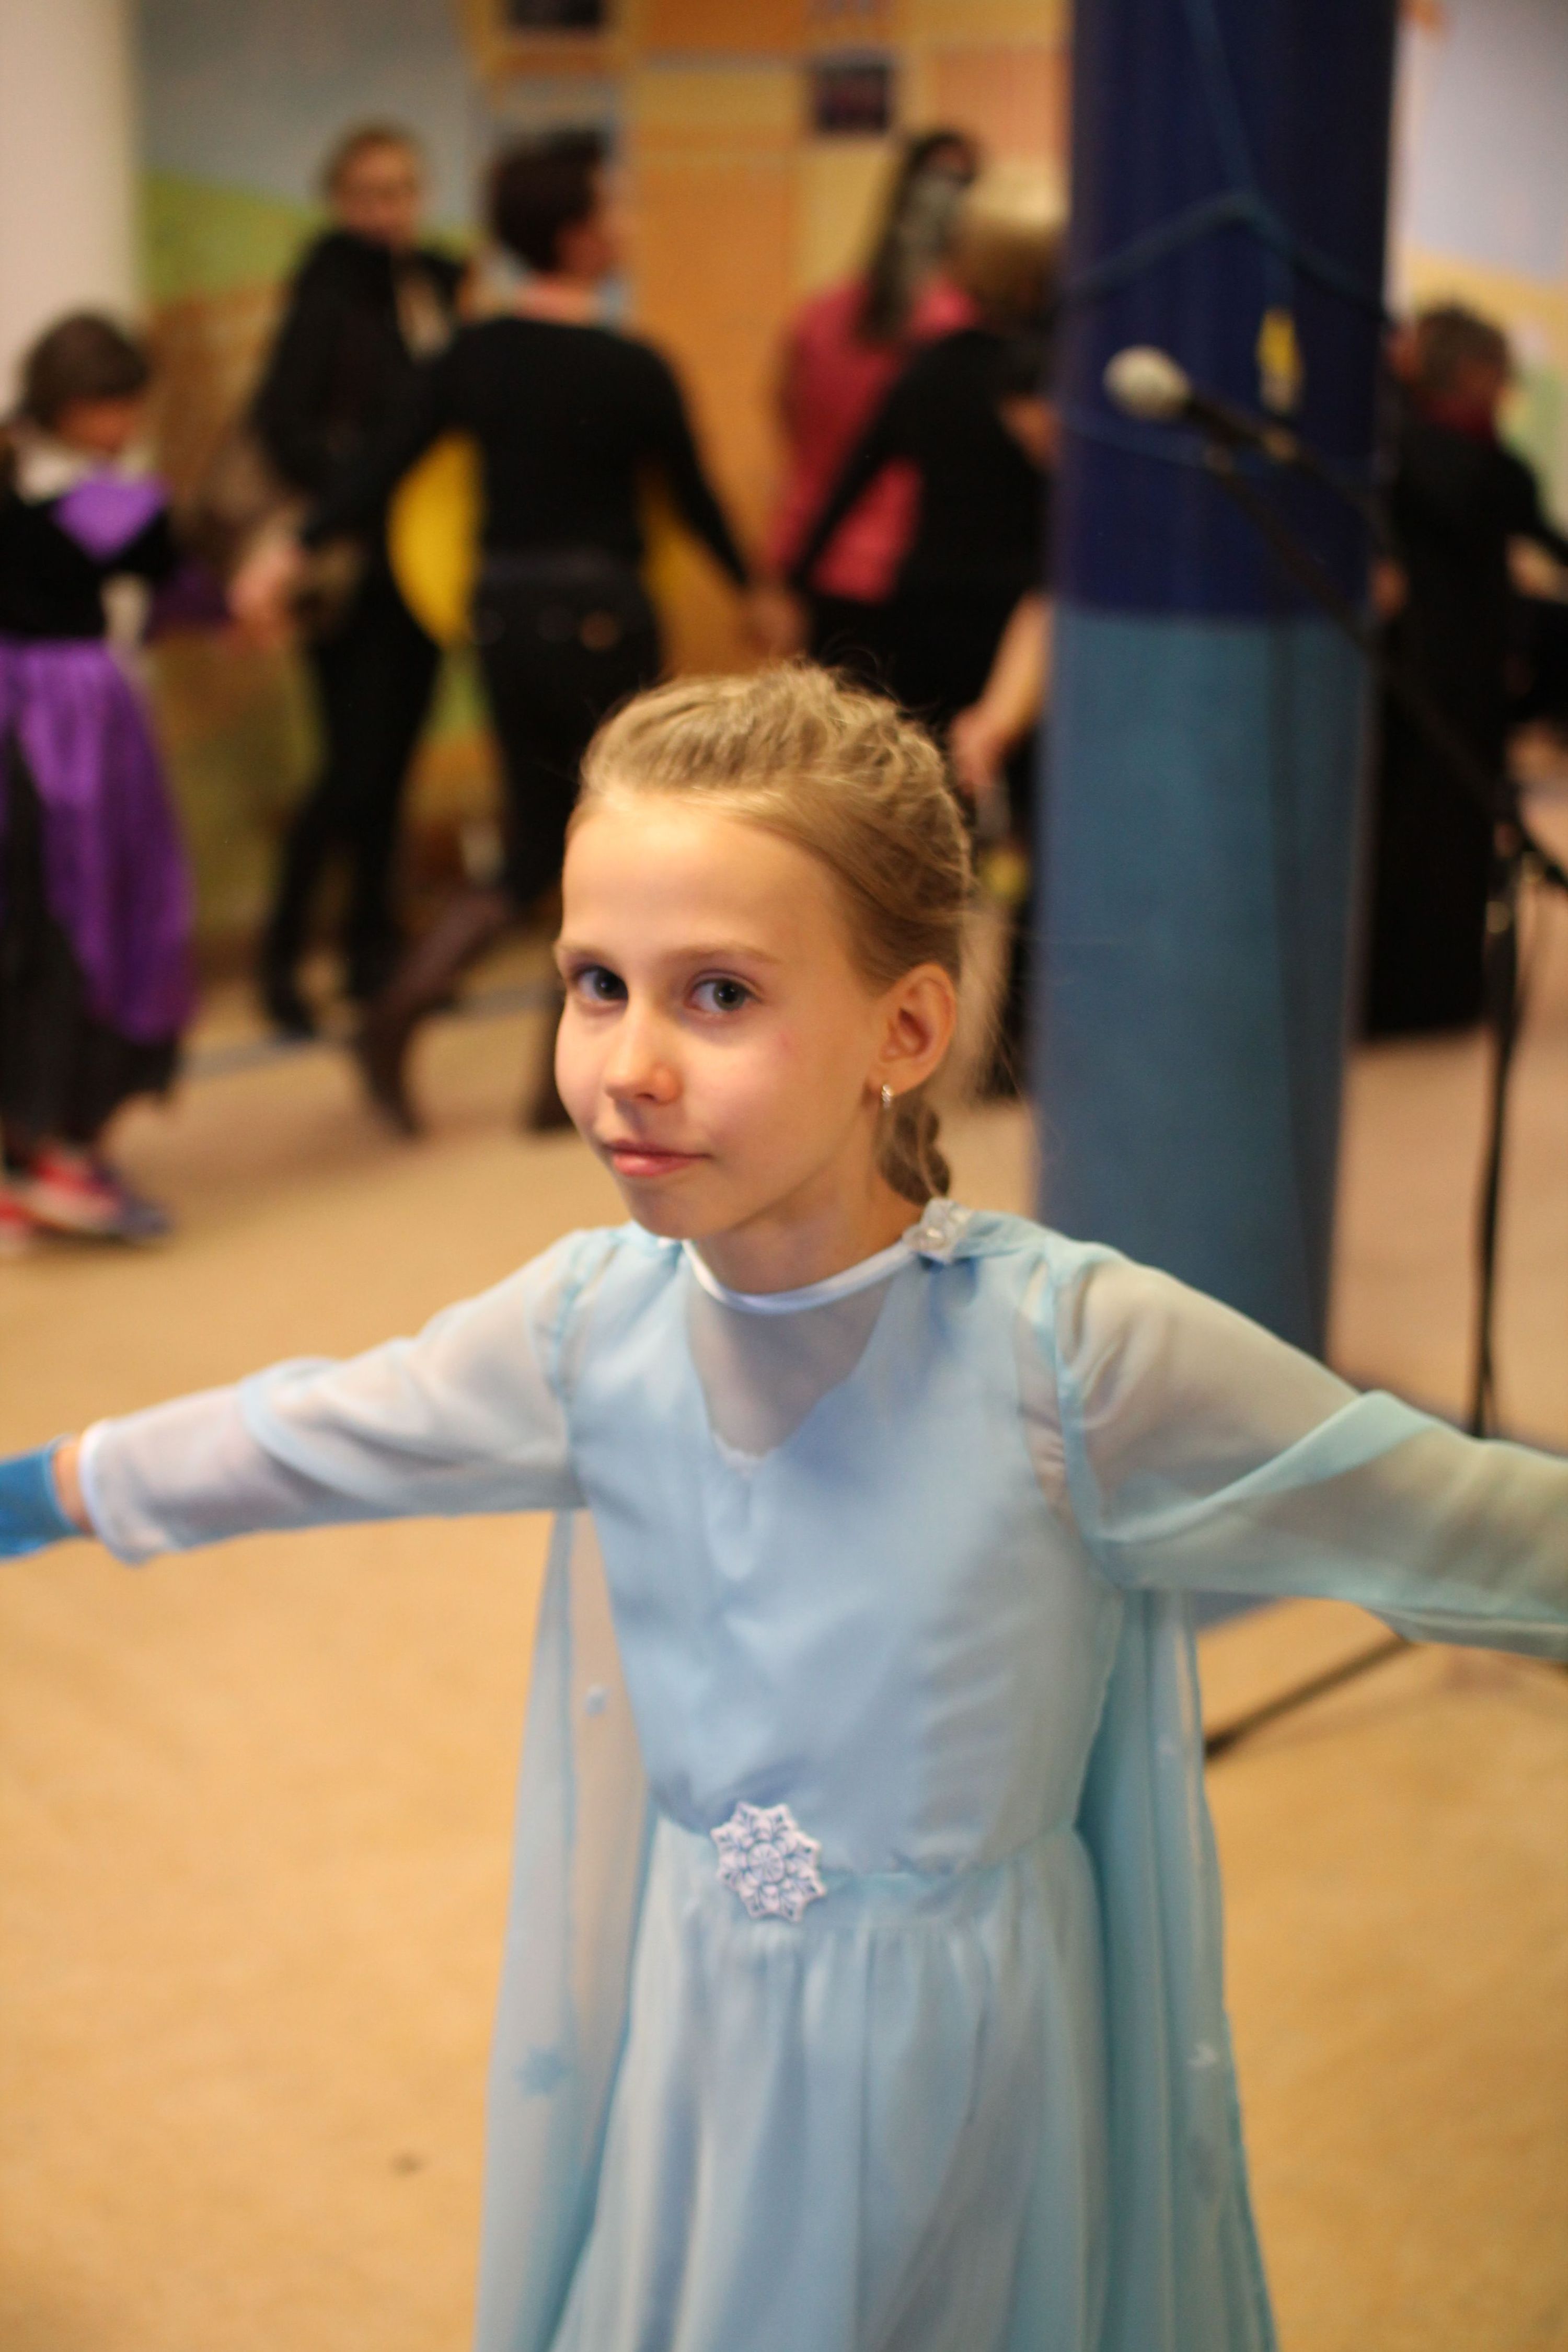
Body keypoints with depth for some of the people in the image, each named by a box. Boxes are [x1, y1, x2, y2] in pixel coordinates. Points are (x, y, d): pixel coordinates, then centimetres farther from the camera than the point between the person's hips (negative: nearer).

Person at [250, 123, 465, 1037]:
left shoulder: (443, 286, 9)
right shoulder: (331, 294, -9)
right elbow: (283, 423, -15)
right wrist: (361, 500, -22)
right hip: (356, 572, -6)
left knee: (394, 761, 11)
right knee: (354, 766, -6)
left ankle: (373, 949, 22)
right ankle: (282, 953, 8)